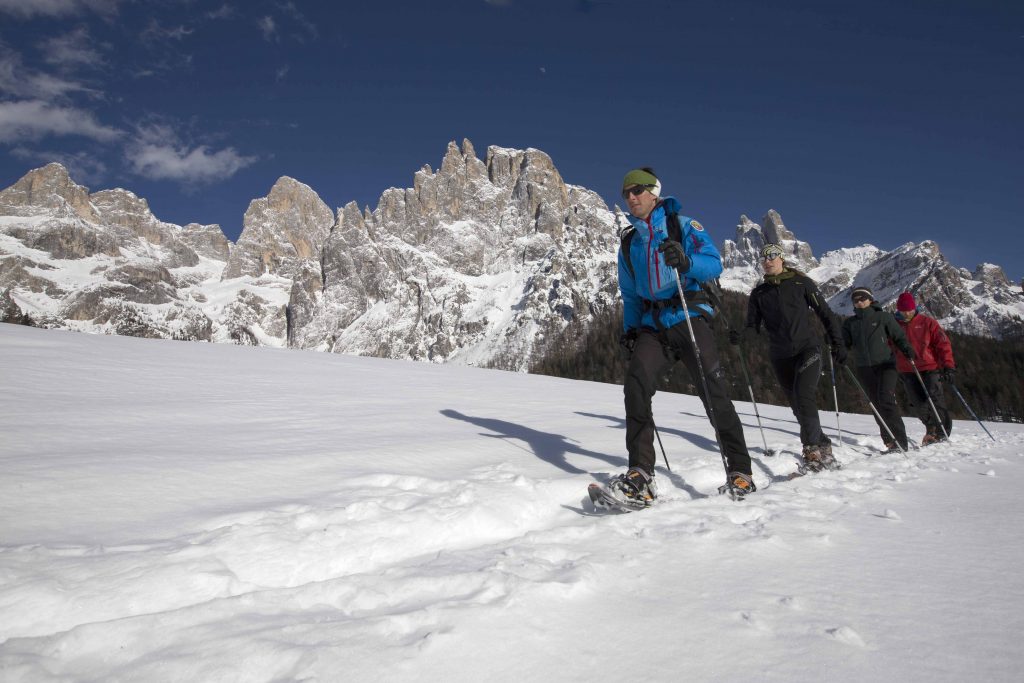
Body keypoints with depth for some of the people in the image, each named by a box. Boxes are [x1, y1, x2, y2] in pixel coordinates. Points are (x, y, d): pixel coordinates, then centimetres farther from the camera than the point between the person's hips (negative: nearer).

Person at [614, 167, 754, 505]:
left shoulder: (683, 226, 6)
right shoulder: (629, 244, 20)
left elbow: (715, 263, -5)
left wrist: (685, 262, -26)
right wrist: (629, 331, 12)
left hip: (689, 318, -3)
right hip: (651, 325, 4)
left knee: (714, 392, -11)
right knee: (635, 384, -20)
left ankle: (740, 473, 3)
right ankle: (640, 475, -21)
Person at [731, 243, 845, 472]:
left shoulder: (800, 282, 4)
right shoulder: (759, 293, 11)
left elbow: (825, 313, 6)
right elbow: (754, 326, 5)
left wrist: (837, 344, 0)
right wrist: (740, 335, -17)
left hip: (808, 348, -3)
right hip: (781, 356, 4)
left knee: (804, 397, -22)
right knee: (799, 407, 6)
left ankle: (812, 450, -18)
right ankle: (823, 446, 22)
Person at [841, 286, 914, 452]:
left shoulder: (883, 317, 5)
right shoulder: (850, 322, 13)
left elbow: (898, 336, 4)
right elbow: (844, 343, 9)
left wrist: (906, 349, -15)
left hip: (886, 364, -4)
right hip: (865, 369, 4)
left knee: (886, 400, -19)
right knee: (877, 406, 3)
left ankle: (900, 442, -17)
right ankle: (890, 442, 8)